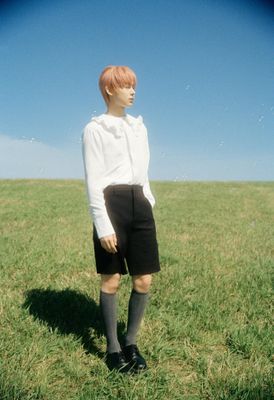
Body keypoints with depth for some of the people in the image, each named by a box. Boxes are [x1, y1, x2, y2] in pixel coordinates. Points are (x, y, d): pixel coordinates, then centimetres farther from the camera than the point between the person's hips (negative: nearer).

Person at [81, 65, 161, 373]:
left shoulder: (138, 127, 17)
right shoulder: (95, 128, -1)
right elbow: (93, 181, -8)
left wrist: (148, 203, 14)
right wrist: (103, 225, -15)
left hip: (140, 204, 6)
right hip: (111, 205, -5)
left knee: (144, 280, 5)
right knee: (111, 280, 4)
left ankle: (131, 342, 23)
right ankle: (113, 347, 20)